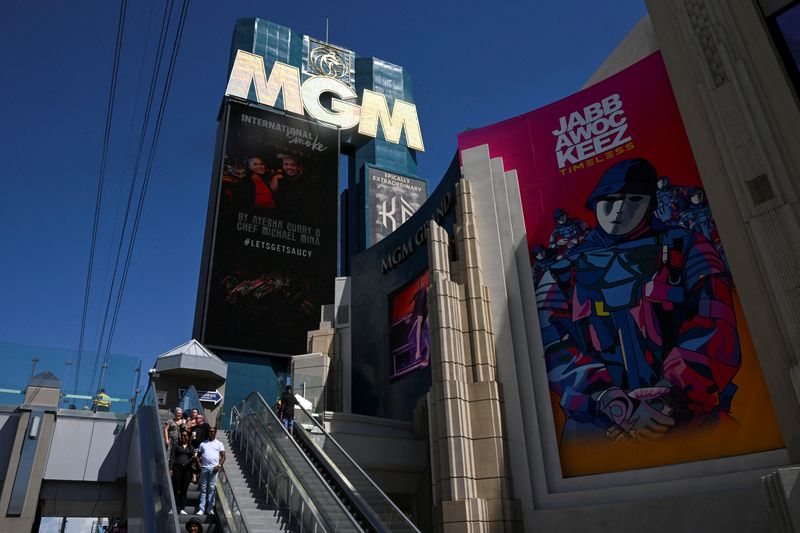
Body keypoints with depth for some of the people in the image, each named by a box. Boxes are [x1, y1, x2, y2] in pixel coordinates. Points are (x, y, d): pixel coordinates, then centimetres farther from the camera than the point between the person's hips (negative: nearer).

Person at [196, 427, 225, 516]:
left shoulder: (219, 444, 9)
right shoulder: (203, 443, 15)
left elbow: (223, 456, 6)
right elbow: (198, 455, 17)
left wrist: (219, 465, -9)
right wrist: (199, 464, 0)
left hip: (214, 468, -2)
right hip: (204, 468, 2)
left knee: (212, 488, -2)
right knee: (203, 488, 3)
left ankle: (210, 508, 2)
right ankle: (202, 509, 5)